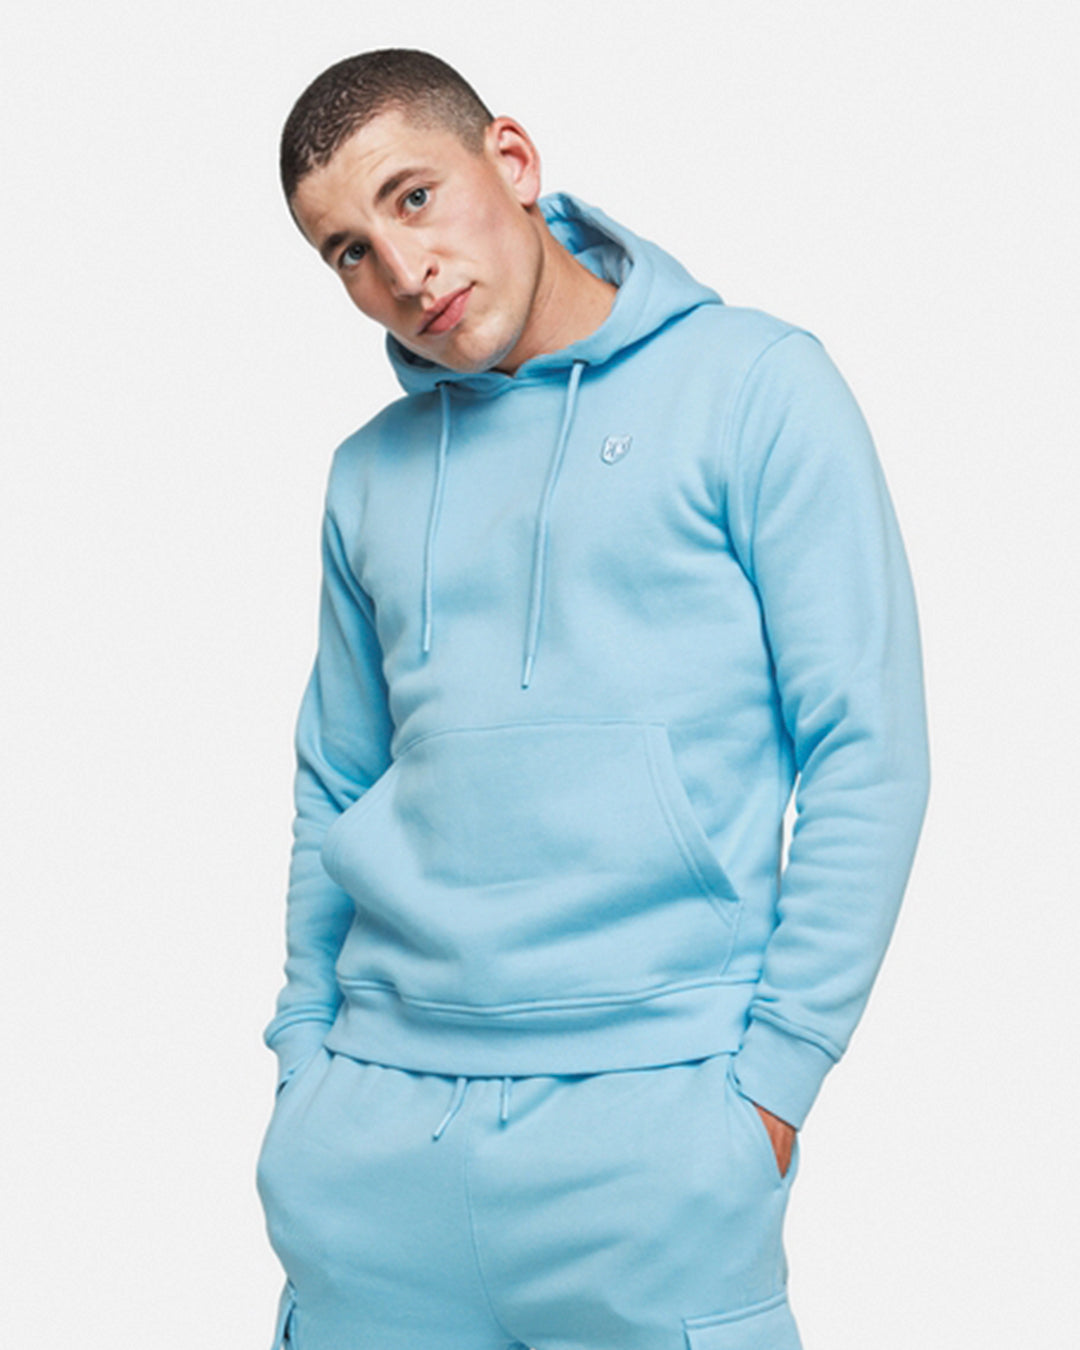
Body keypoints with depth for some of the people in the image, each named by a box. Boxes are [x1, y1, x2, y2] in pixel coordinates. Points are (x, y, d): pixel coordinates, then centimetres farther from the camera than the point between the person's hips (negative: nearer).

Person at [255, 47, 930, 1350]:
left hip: (649, 1113, -4)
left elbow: (865, 753, -6)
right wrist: (305, 1053, 10)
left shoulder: (755, 386, -3)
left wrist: (771, 1074, -10)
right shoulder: (368, 474, 12)